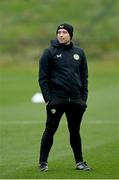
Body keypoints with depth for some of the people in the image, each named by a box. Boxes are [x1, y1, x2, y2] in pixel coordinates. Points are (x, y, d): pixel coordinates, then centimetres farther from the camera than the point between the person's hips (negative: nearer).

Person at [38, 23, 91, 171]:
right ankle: (43, 162, 5)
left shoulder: (79, 52, 11)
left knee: (75, 131, 10)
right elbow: (43, 77, -1)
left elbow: (84, 76, 15)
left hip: (76, 100, 3)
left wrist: (84, 97, 7)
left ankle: (79, 161, 16)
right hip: (56, 99, -3)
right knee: (50, 130, -1)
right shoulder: (50, 52, 0)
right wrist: (47, 98, -9)